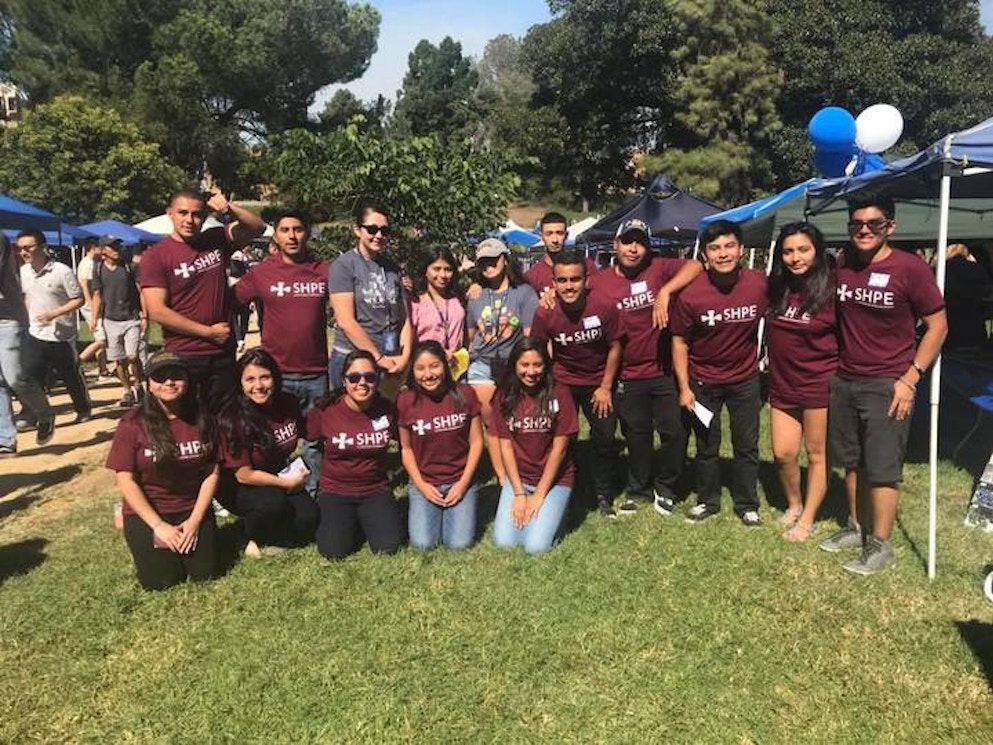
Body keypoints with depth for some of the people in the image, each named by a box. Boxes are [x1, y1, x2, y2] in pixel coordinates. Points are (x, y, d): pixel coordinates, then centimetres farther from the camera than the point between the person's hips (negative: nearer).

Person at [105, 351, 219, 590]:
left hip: (192, 509, 2)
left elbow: (212, 472, -3)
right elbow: (125, 480, -12)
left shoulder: (202, 420, -5)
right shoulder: (132, 424, -13)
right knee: (160, 581, -10)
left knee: (204, 573, -7)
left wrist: (195, 520, -11)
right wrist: (158, 525, -15)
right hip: (147, 512, -2)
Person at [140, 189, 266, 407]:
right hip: (182, 356, -3)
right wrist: (209, 332, -11)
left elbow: (257, 227, 2)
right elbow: (157, 311, -13)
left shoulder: (216, 241, 5)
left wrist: (229, 208, -16)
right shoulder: (156, 256, -7)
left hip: (223, 354, 4)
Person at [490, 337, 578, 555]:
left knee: (536, 546, -15)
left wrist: (539, 495, -10)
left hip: (554, 478, -3)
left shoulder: (559, 394, -11)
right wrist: (519, 493, -8)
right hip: (518, 477, 3)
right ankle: (522, 509, 18)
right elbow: (505, 445, -2)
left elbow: (559, 448, -11)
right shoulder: (504, 396, -2)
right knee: (504, 542, -11)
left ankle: (553, 512, 14)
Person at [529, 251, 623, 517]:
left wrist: (606, 387, -4)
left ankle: (603, 496, 25)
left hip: (598, 382, 1)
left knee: (605, 440, 5)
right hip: (562, 383, 0)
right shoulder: (545, 313, -21)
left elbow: (614, 347, -7)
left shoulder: (604, 306, -21)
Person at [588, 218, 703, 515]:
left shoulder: (658, 268, -6)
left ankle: (664, 488, 30)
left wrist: (665, 291, -28)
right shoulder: (599, 282, -5)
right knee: (637, 437, 15)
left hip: (665, 371, 0)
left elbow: (694, 266, -17)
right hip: (628, 376, 0)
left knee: (675, 431, 6)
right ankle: (637, 488, 38)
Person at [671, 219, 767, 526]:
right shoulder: (690, 294, -20)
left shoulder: (760, 285, -16)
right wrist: (684, 387, -10)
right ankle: (707, 500, 33)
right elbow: (680, 341, -9)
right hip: (703, 381, -1)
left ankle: (747, 504, 29)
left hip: (745, 378, 1)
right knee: (706, 446, 14)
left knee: (747, 445, 11)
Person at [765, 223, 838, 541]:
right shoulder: (775, 287, 2)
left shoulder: (831, 288, -11)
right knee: (783, 454, 8)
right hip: (782, 385, 5)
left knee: (817, 454, 8)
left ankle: (807, 519, 21)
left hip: (820, 385, -4)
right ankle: (794, 505, 33)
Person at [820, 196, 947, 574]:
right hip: (843, 381, 5)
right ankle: (856, 527, 30)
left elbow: (938, 326, -5)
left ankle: (880, 545, 12)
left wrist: (910, 378, -11)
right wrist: (832, 368, 10)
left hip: (886, 385, -5)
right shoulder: (841, 264, 4)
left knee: (882, 468, 0)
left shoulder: (911, 269, -10)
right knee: (851, 461, 15)